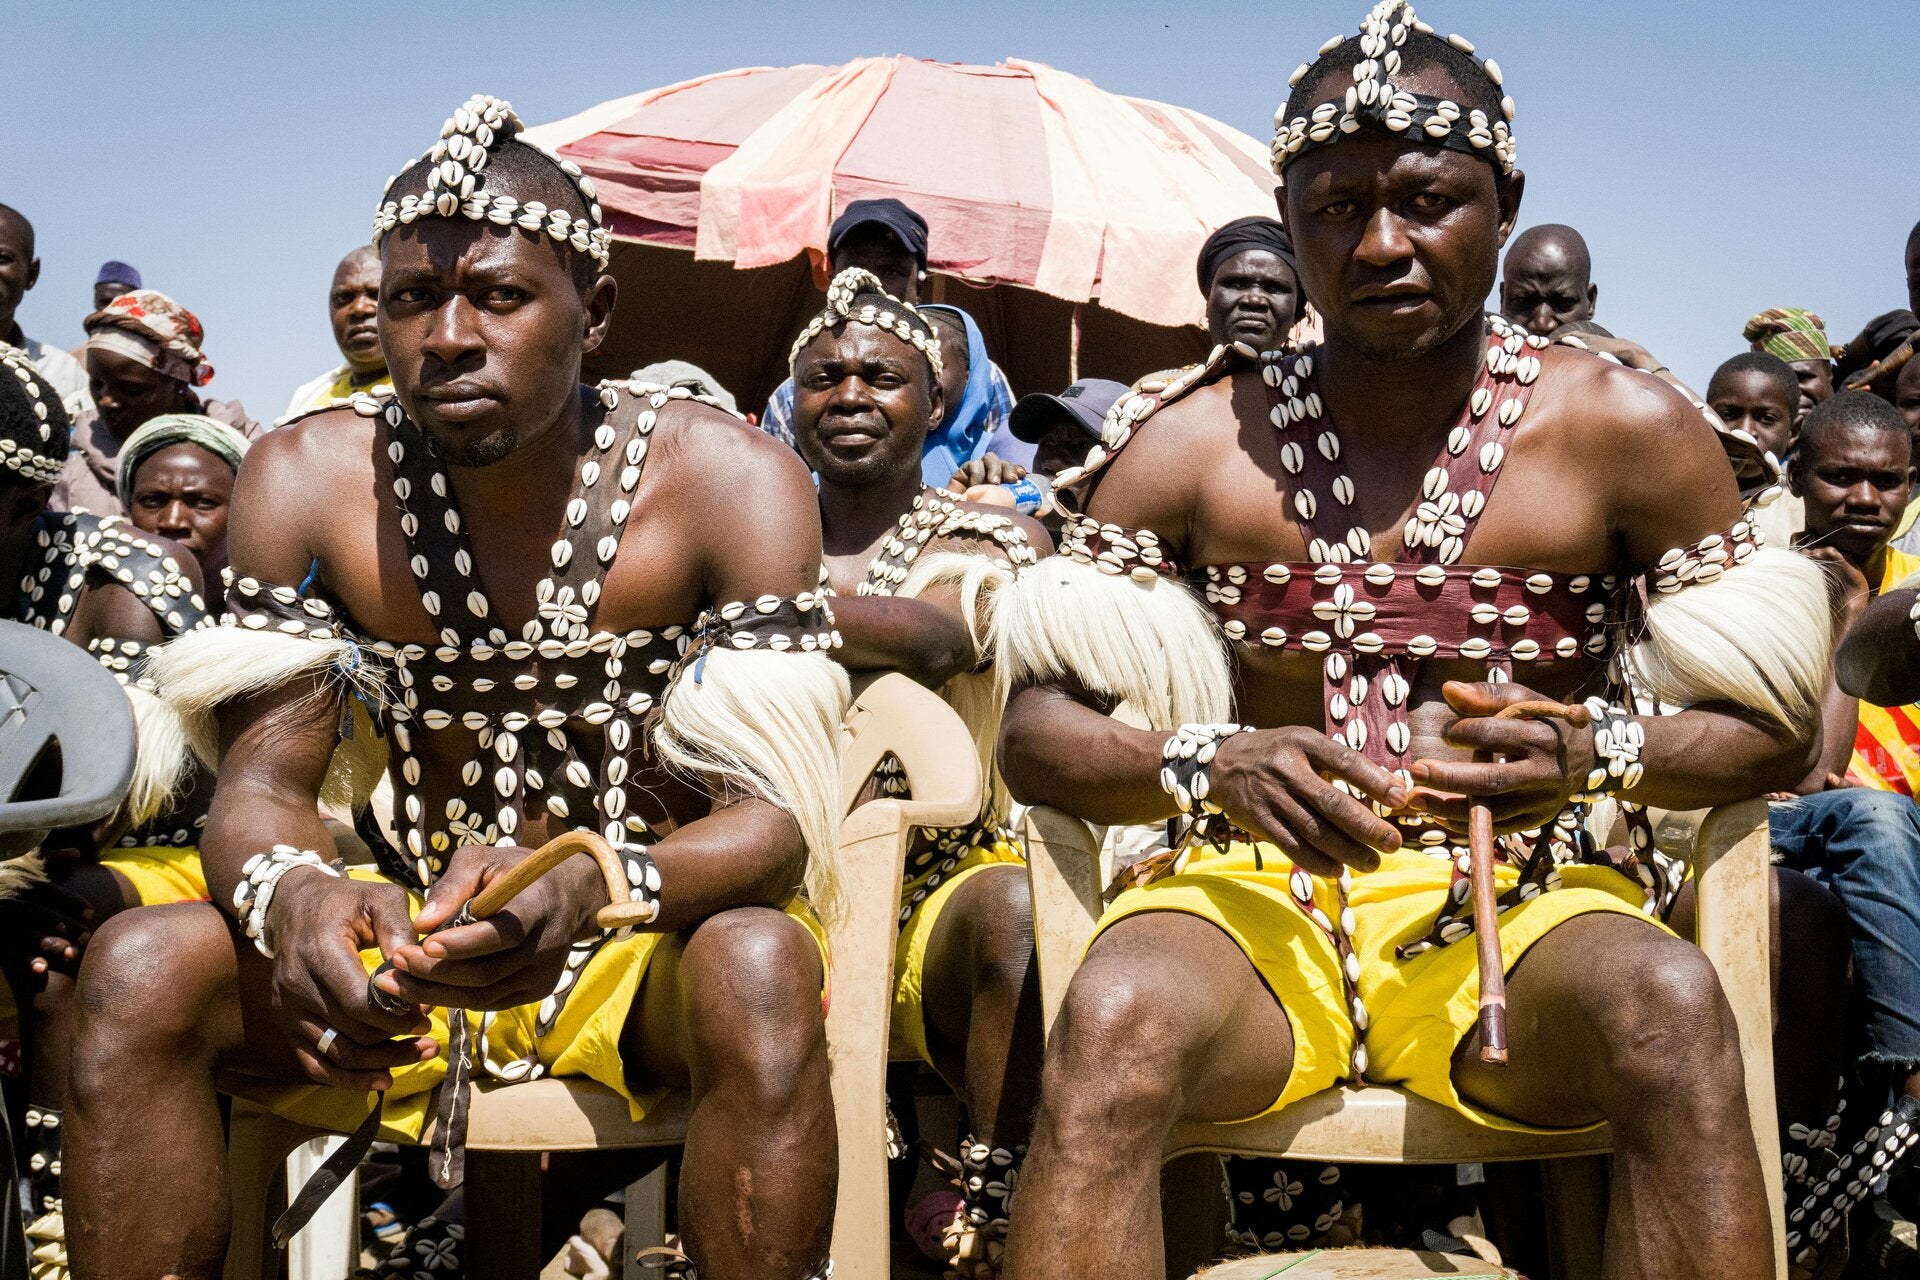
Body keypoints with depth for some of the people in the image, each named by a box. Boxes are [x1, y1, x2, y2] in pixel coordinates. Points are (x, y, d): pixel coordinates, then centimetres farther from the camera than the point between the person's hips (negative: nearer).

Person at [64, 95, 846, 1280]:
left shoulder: (732, 482, -14)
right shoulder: (307, 482, -5)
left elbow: (775, 817, -20)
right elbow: (263, 784, -7)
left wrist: (588, 891, -42)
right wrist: (289, 896, -33)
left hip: (648, 947, -2)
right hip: (413, 942, 3)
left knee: (761, 972, -36)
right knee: (140, 969, -22)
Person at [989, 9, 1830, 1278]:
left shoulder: (1628, 430, 2)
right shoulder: (1190, 441, 3)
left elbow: (1777, 726, 7)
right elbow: (1035, 732, 2)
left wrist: (1598, 754, -14)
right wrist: (1209, 766, -18)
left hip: (1521, 902, 1)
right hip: (1255, 892, 0)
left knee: (1674, 1008, -33)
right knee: (1114, 1020, -34)